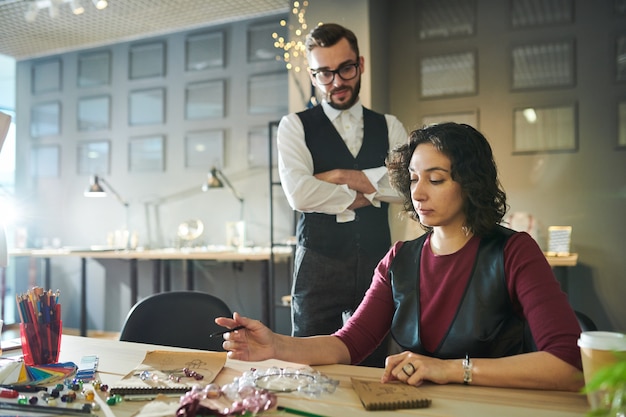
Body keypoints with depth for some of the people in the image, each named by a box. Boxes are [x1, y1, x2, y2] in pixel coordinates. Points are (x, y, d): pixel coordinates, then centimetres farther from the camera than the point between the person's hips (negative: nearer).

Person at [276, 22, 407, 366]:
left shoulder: (389, 127, 12)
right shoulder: (295, 126, 4)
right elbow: (299, 194, -13)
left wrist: (342, 177, -10)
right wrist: (367, 194, -6)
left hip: (376, 263, 2)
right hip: (319, 263, -2)